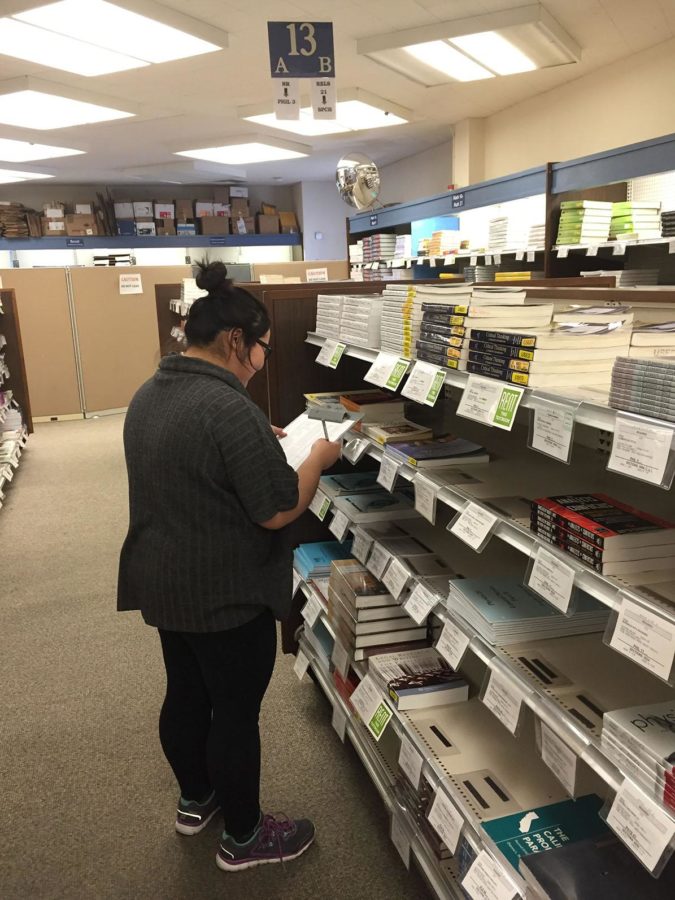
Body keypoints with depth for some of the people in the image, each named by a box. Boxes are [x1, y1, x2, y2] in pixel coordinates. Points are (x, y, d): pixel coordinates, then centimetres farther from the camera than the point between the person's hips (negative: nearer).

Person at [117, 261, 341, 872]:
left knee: (185, 694, 22)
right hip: (225, 594, -9)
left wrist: (262, 442, 13)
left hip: (161, 582, 9)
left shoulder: (151, 393, 4)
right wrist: (319, 458, -8)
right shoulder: (228, 409, -26)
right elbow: (280, 509, -23)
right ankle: (243, 839, 27)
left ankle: (195, 801, 42)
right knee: (235, 712, 8)